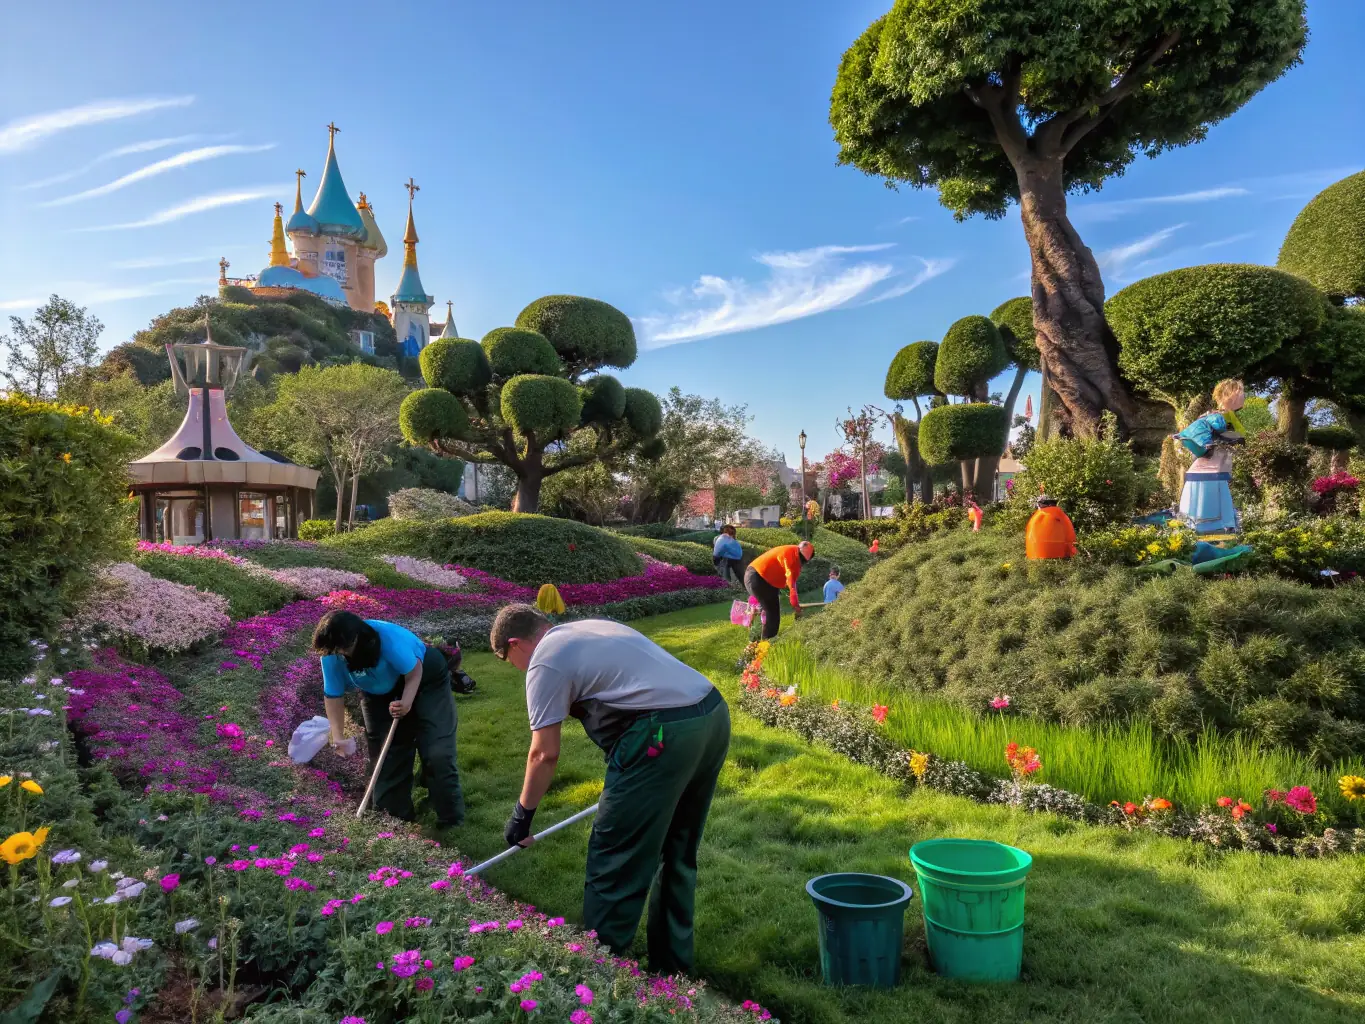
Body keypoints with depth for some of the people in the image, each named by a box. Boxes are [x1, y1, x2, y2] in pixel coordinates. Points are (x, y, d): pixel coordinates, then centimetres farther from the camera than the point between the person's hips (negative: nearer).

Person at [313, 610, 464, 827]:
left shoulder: (389, 638, -40)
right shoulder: (331, 656, -23)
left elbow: (414, 672, -27)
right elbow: (333, 695, -13)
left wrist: (407, 702, -42)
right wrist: (338, 736, -22)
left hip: (424, 681, -5)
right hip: (380, 694, 5)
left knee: (437, 754, -12)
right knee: (384, 757, 5)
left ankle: (451, 822, -2)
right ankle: (396, 818, 20)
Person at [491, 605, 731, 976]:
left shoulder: (545, 661, -1)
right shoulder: (588, 628, 24)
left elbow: (544, 754, 0)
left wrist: (521, 816, 15)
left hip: (666, 735, -9)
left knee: (614, 862, 5)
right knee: (677, 854, 22)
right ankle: (672, 963, 34)